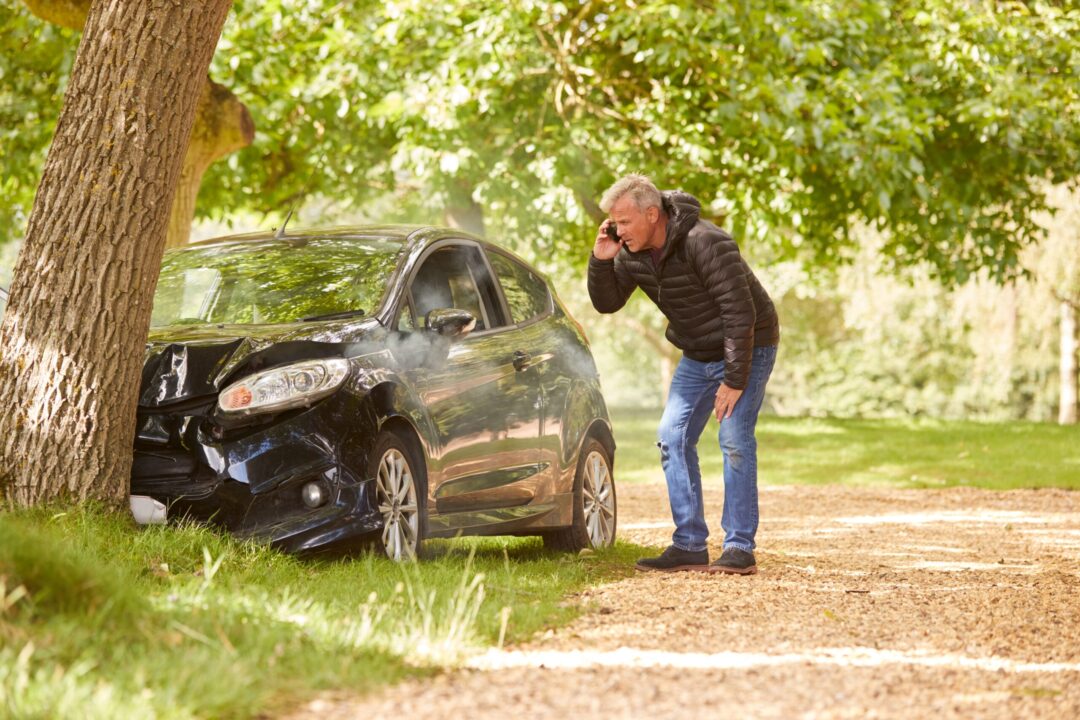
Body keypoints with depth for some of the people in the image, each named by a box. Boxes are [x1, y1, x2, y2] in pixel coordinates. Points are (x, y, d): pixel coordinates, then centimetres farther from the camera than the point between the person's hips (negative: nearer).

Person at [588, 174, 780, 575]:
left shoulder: (704, 244, -29)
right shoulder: (632, 253, -5)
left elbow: (740, 312, -29)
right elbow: (607, 303, 3)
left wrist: (735, 380, -28)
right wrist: (600, 262, -16)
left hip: (746, 349, -8)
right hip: (698, 354, 8)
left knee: (735, 441, -16)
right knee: (673, 438, 0)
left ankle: (740, 549, -12)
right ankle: (690, 546, 2)